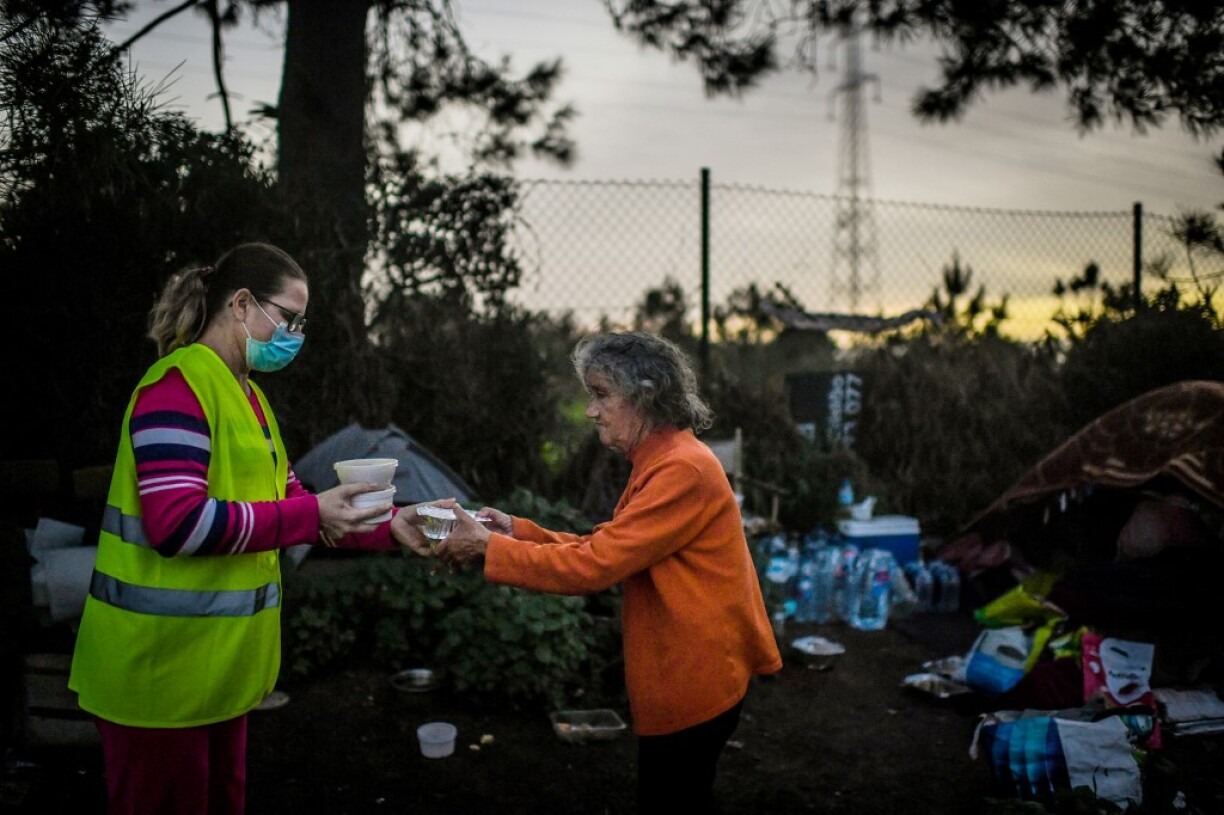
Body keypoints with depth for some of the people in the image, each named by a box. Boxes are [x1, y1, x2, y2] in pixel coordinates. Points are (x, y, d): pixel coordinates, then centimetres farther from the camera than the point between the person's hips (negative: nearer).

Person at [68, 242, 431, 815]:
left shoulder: (247, 396, 14)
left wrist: (388, 527, 2)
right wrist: (312, 514, -24)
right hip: (162, 666, -9)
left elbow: (287, 505, 14)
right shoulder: (178, 386, -16)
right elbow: (177, 523, -27)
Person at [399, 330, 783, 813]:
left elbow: (593, 565, -26)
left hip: (694, 679, -10)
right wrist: (516, 531, -2)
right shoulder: (660, 462, 10)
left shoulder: (683, 470, -23)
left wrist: (488, 548, -20)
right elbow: (601, 550, 8)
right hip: (681, 673, 10)